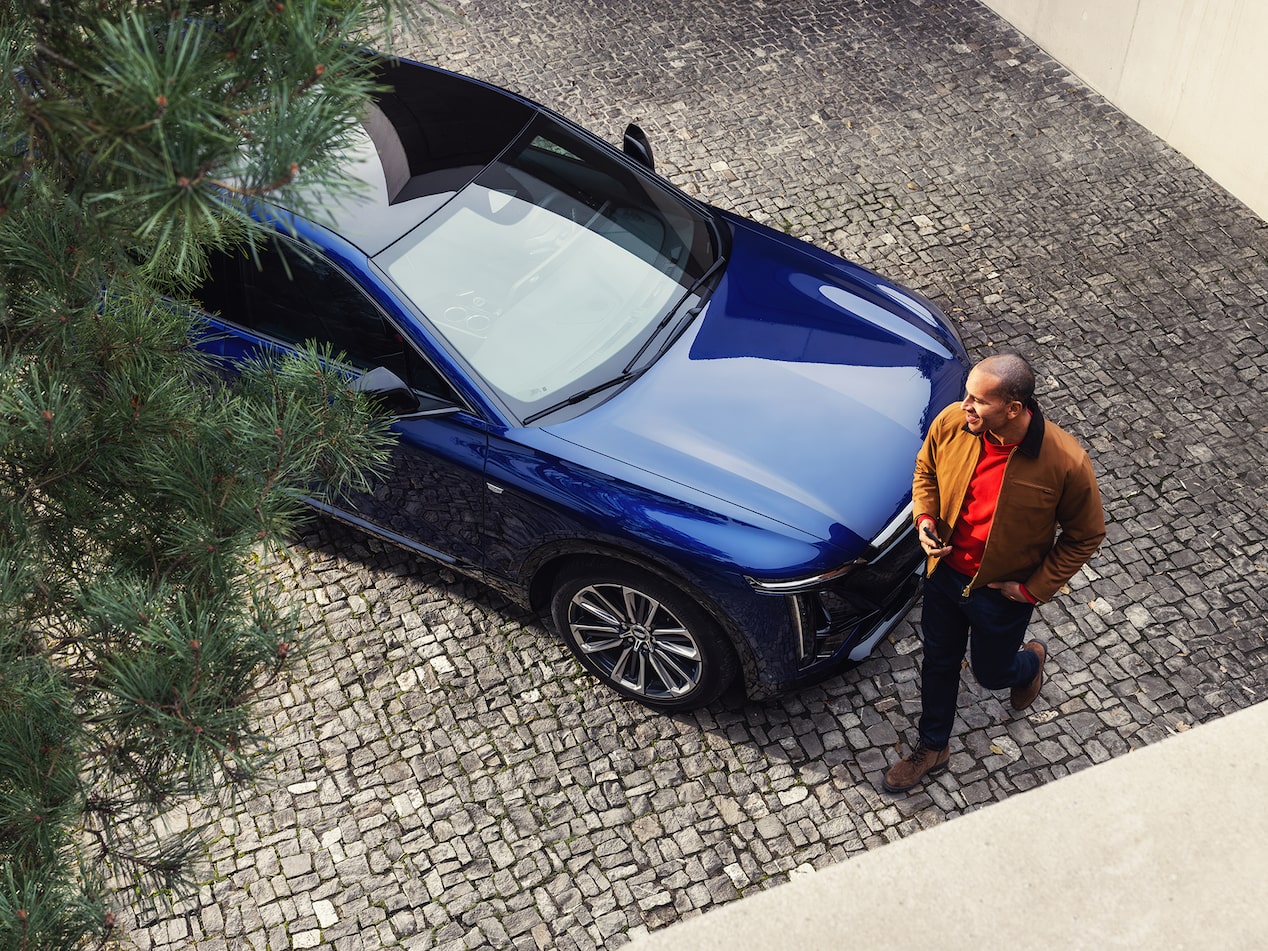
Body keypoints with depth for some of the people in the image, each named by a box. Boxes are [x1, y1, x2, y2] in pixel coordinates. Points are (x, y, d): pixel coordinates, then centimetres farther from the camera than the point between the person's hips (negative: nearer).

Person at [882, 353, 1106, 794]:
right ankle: (932, 747, 47)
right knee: (939, 661, 22)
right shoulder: (951, 422, -21)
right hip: (945, 572, 3)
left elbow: (1085, 535, -14)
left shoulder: (1066, 462, -32)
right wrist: (925, 518, -15)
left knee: (991, 673, 21)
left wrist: (1035, 588, -13)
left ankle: (1031, 660, 58)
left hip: (1003, 590, -3)